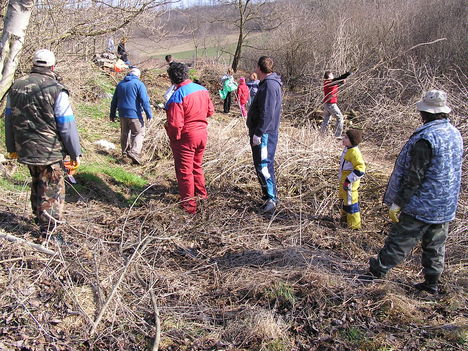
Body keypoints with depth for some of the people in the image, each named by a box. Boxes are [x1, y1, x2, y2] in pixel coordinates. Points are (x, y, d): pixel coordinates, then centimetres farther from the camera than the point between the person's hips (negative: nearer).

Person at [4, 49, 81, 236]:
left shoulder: (16, 87, 5)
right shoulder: (56, 90, -15)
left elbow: (9, 120, 13)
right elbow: (67, 125, -15)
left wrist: (12, 147, 23)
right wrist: (75, 153, -8)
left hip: (25, 150, 6)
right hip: (50, 152, -6)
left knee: (37, 184, 25)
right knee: (52, 190, 7)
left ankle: (39, 217, 42)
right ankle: (48, 227, 13)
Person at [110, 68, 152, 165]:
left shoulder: (120, 84, 14)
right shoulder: (139, 84, -5)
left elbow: (114, 101, 18)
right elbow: (144, 100, -14)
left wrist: (112, 114, 25)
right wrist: (149, 114, -10)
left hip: (122, 114, 6)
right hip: (134, 114, -6)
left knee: (124, 133, 19)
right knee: (139, 133, -1)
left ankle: (125, 151, 32)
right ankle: (134, 152, -18)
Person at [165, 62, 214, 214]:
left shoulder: (177, 96, -23)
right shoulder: (202, 89, -1)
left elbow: (175, 124, -25)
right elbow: (210, 111, 9)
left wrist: (173, 137, -7)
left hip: (185, 138, -7)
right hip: (202, 133, 7)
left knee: (184, 171, 7)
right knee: (197, 166, 26)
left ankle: (189, 204, 16)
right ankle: (201, 193, 41)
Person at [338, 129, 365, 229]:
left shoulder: (354, 153, -26)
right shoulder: (347, 149, 6)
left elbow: (360, 169, -31)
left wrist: (348, 180, -29)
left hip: (350, 183, -10)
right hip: (344, 180, 10)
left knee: (351, 202, 1)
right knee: (344, 199, 24)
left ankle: (354, 224, 12)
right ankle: (345, 216, 44)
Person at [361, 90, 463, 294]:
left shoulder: (426, 138, -23)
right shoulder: (455, 134, 5)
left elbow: (414, 176, -23)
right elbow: (451, 170, 14)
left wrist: (397, 203, -16)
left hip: (422, 206, -8)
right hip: (446, 207, 8)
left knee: (399, 242, 3)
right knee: (435, 245, 18)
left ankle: (376, 272, 15)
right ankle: (432, 283, 29)